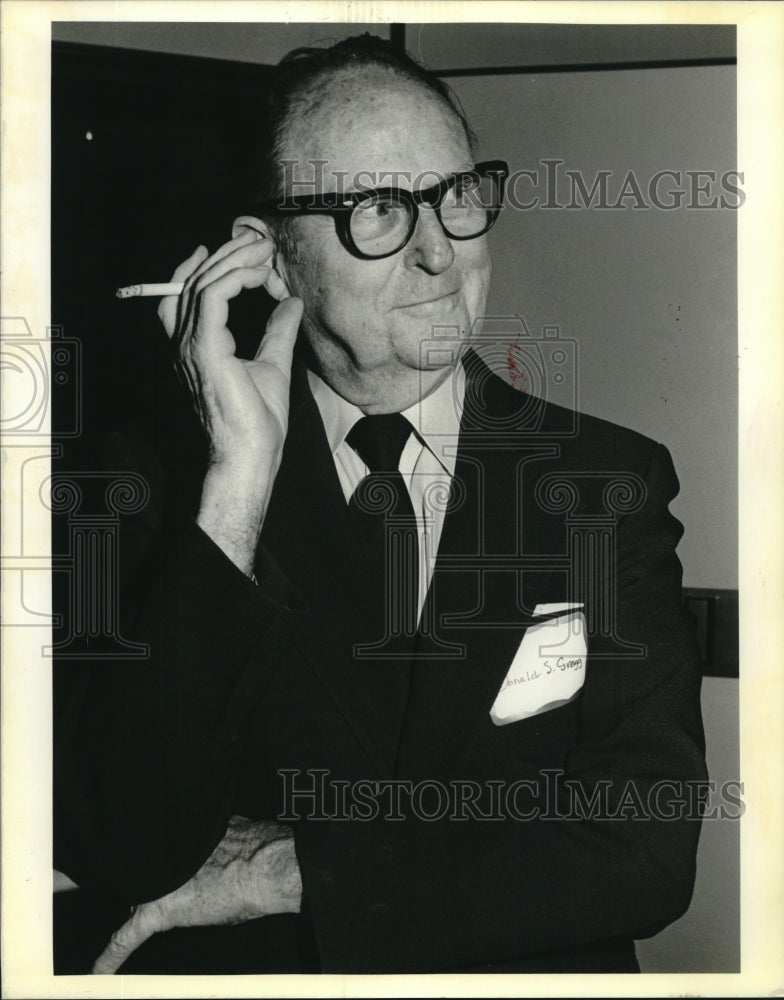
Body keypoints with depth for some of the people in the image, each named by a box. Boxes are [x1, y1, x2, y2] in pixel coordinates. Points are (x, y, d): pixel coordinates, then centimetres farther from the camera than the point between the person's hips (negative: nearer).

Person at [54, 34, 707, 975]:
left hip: (545, 973, 1)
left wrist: (297, 871, -10)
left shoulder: (611, 480, 0)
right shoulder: (169, 479, -2)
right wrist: (241, 478, -17)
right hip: (266, 975, -1)